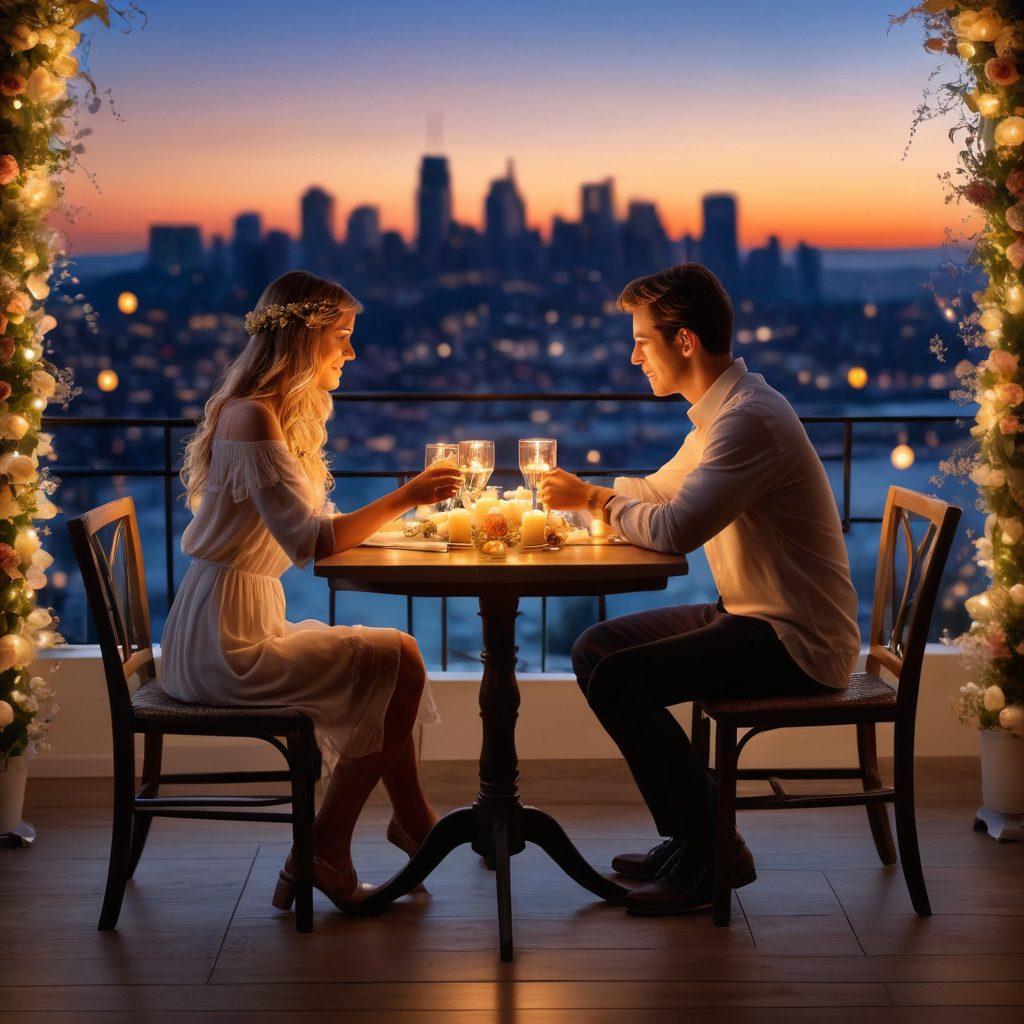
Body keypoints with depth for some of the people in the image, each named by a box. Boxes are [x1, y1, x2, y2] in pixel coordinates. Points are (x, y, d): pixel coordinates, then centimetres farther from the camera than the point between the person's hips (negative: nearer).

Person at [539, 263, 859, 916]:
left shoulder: (749, 418, -21)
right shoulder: (724, 410, 13)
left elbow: (674, 529, -29)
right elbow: (657, 491, 23)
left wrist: (593, 499, -12)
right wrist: (580, 492, 7)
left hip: (797, 642, -10)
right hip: (754, 617, 10)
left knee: (617, 679, -19)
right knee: (597, 648, 9)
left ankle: (712, 853, -5)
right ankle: (694, 834, 12)